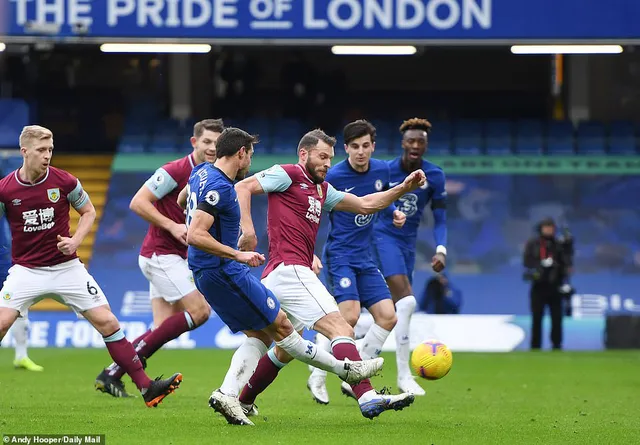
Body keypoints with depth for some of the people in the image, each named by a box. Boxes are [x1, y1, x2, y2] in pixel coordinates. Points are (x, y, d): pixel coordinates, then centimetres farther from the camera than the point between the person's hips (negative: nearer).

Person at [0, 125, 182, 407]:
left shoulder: (65, 182, -6)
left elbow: (88, 211, 9)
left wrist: (75, 240, -7)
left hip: (66, 268, 1)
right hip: (26, 271, -1)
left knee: (107, 322, -5)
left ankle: (146, 387, 0)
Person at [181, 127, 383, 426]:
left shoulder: (201, 172, 9)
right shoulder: (219, 188, -21)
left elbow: (183, 199, 31)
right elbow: (195, 236, -28)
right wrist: (238, 255, -25)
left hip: (205, 274, 10)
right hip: (224, 273, -10)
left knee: (260, 336, 10)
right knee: (281, 326, -2)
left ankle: (227, 396, -3)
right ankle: (345, 369, 5)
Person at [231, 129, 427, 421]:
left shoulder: (322, 189, 24)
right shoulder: (287, 175, -1)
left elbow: (365, 205, 24)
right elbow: (242, 187, -8)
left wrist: (403, 188, 13)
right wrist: (247, 229, -19)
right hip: (289, 270, -10)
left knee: (285, 350, 22)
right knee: (341, 329, -19)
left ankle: (239, 402, 31)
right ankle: (367, 399, -30)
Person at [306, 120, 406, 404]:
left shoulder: (381, 170, 3)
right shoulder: (333, 177, -15)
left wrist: (395, 212, 6)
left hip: (365, 257, 7)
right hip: (339, 255, -7)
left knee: (387, 317, -2)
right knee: (349, 316, -23)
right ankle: (317, 378, -8)